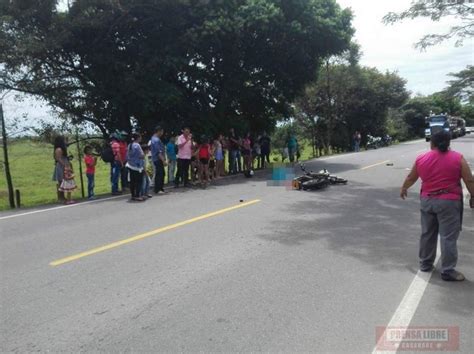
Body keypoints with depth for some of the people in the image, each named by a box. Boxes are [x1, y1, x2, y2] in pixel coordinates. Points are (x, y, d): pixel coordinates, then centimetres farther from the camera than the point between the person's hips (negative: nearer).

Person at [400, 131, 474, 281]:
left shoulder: (421, 159, 2)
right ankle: (448, 271, 5)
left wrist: (404, 189, 31)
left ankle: (425, 264, 27)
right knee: (448, 237, 1)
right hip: (449, 202, -4)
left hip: (427, 201, 4)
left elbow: (411, 178, 14)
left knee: (427, 234, 16)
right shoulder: (458, 158, -6)